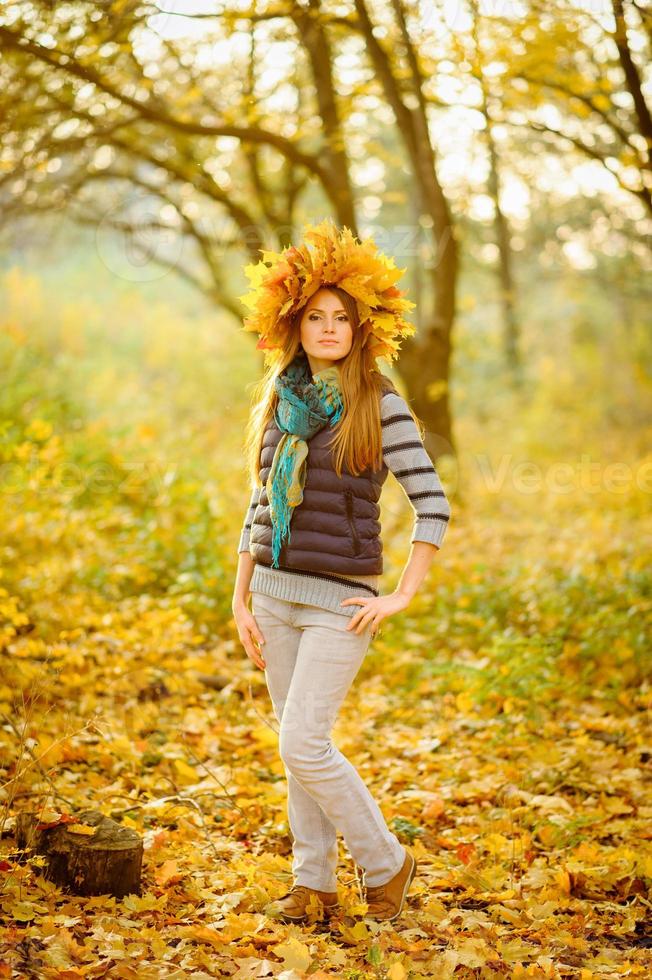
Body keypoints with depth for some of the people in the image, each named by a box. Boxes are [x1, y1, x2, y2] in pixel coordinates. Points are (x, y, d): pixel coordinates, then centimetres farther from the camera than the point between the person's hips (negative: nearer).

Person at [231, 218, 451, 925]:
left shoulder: (380, 404, -7)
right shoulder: (278, 405, 9)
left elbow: (433, 504, -10)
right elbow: (258, 510, 13)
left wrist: (403, 596, -13)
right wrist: (240, 601, 9)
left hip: (341, 599, -5)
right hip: (276, 592, 6)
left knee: (304, 745, -11)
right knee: (298, 747, 10)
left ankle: (385, 864, 10)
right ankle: (313, 885, 22)